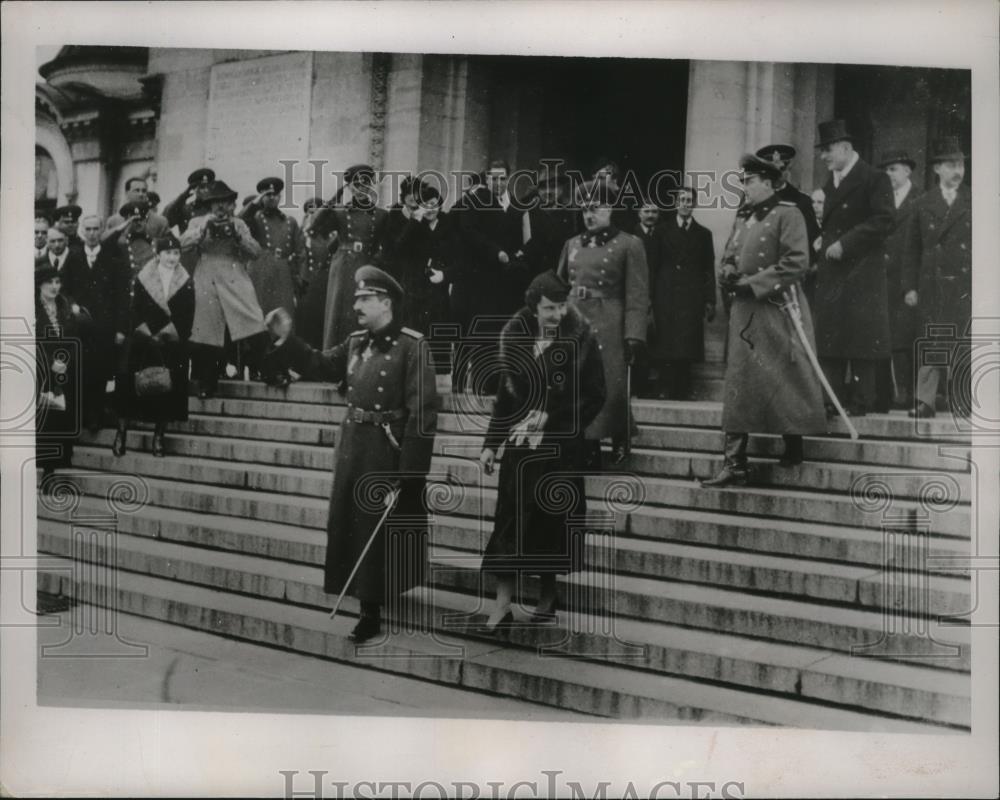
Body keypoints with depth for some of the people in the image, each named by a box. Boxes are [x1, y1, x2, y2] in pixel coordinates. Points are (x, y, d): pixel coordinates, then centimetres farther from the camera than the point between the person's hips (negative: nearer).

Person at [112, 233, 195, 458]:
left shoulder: (186, 283, 4)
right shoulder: (141, 280, 3)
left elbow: (187, 318, 0)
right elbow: (134, 314, -1)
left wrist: (165, 335, -10)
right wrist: (148, 335, -12)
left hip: (173, 345, 1)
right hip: (142, 344, 0)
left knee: (168, 389, 0)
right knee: (132, 386, -5)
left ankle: (158, 437, 9)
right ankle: (122, 432, 3)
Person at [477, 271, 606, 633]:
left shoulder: (581, 341, -5)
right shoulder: (517, 338, 5)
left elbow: (594, 397, -5)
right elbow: (506, 395, 11)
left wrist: (550, 415, -13)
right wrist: (490, 443, 10)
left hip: (560, 449, -3)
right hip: (520, 445, 3)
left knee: (551, 519, 5)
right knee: (510, 518, -2)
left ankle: (548, 597, 22)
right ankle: (502, 605, 2)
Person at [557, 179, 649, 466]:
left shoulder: (629, 245, -1)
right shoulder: (572, 245, 15)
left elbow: (637, 296, -6)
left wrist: (634, 336, -14)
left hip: (609, 328, -5)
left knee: (610, 387, -5)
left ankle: (619, 440, 16)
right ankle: (589, 447, 15)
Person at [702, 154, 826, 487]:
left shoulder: (787, 214, -6)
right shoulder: (742, 218, 16)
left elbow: (797, 262, -15)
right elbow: (730, 257, 24)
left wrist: (753, 282, -17)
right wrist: (728, 273, 0)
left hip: (776, 310, -7)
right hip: (744, 312, 7)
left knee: (785, 381, 2)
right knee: (738, 385, 2)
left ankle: (794, 445, 20)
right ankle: (735, 464, 4)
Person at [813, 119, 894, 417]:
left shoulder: (874, 179, -5)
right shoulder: (830, 182, 18)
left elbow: (882, 222, -13)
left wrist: (845, 243, -16)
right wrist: (823, 241, 4)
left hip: (861, 271, -7)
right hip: (831, 271, 7)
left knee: (860, 335, -5)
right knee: (829, 336, 5)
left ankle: (861, 401, 0)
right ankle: (833, 400, 9)